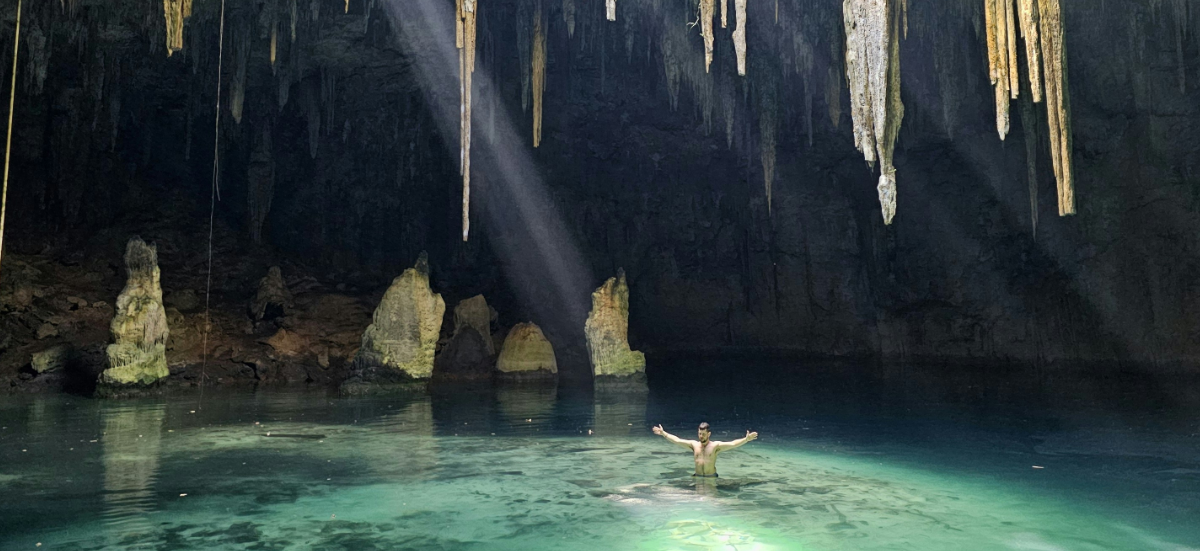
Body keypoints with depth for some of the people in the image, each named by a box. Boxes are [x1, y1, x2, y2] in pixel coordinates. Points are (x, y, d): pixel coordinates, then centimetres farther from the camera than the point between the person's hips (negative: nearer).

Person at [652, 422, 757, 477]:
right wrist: (663, 433, 5)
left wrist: (746, 439, -28)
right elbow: (676, 440, 8)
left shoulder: (715, 445, -3)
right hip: (697, 477, 3)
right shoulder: (694, 444, 7)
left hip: (711, 478, -3)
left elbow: (732, 444, -14)